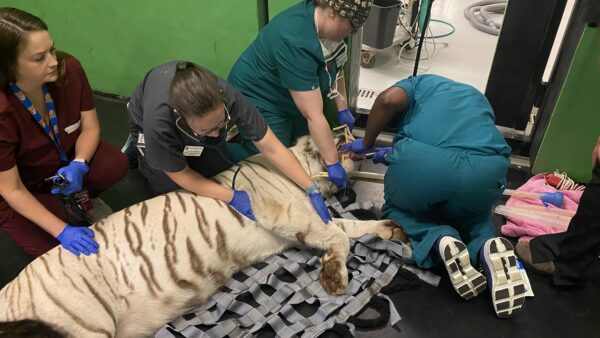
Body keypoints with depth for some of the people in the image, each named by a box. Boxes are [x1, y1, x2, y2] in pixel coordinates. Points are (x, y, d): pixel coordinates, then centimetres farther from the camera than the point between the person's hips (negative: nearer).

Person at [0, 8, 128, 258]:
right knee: (58, 249, -13)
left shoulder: (69, 69, -24)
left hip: (66, 157, 4)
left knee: (115, 166, -23)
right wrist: (62, 230, -30)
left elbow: (90, 127, -11)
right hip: (24, 188, -3)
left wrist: (79, 165, -29)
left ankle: (80, 197, 9)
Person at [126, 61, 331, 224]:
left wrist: (312, 189, -32)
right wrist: (231, 197, -35)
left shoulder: (229, 98, -42)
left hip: (199, 116, 2)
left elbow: (272, 148, -31)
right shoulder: (158, 121, -46)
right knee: (174, 191, -6)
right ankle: (141, 150, 20)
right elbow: (180, 175, -28)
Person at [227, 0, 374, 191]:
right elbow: (314, 116, -35)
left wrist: (343, 109, 2)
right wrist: (333, 164, -31)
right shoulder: (295, 42, -38)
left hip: (289, 99, 8)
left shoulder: (325, 22, -14)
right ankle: (233, 142, 17)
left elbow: (335, 66, 5)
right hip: (259, 102, -8)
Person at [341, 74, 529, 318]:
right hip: (487, 169, 3)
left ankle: (440, 241, -2)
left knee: (397, 210, 29)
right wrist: (397, 154, 43)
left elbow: (389, 99, 4)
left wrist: (366, 143, 19)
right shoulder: (478, 98, 39)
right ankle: (487, 246, 2)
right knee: (474, 212, 36)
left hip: (423, 163, -3)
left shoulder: (420, 82, 29)